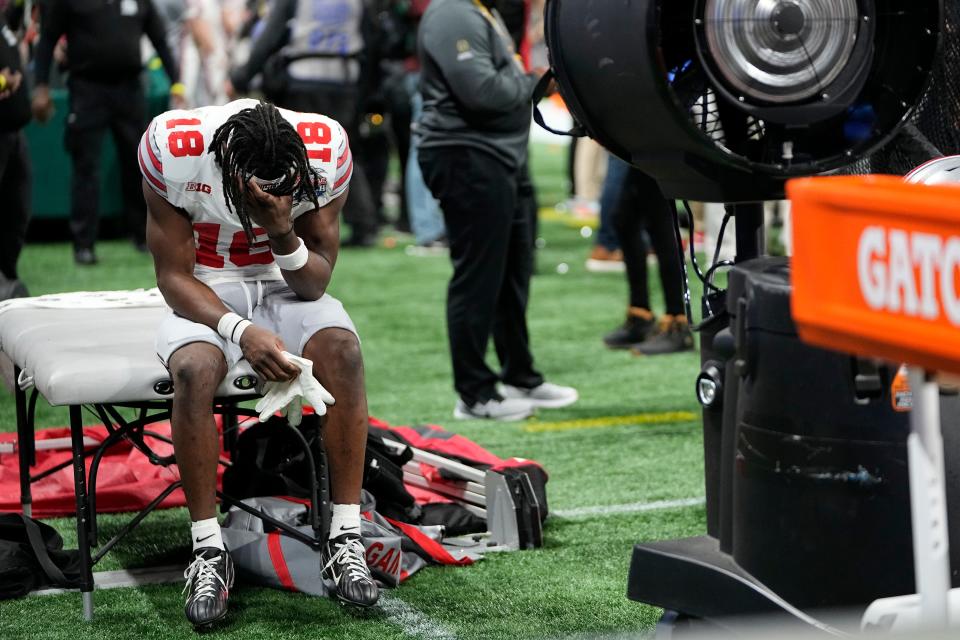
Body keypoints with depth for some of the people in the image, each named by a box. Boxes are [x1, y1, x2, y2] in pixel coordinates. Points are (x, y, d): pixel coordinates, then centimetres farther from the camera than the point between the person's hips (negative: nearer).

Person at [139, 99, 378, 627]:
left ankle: (345, 540, -21)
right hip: (205, 295, -1)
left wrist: (284, 234, -34)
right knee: (195, 370, -34)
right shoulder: (173, 151, -24)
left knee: (342, 352, -30)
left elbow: (314, 285, -12)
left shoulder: (325, 152, -20)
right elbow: (174, 276, -16)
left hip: (287, 288, 2)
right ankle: (208, 553, -22)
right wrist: (242, 331, -32)